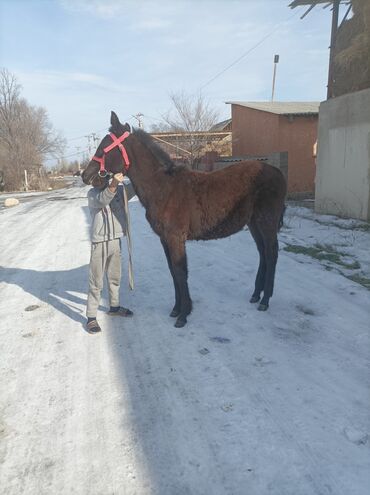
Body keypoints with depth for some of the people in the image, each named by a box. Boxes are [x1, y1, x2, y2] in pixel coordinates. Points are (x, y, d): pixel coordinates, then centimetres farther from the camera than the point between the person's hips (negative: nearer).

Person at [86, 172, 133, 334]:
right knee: (96, 282, -2)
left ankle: (114, 306, 40)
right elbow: (102, 200, -30)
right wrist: (113, 184, -45)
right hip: (99, 243, -5)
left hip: (116, 240, 5)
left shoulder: (120, 188, 4)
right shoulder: (92, 194, -9)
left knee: (115, 278, 21)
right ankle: (91, 317, 7)